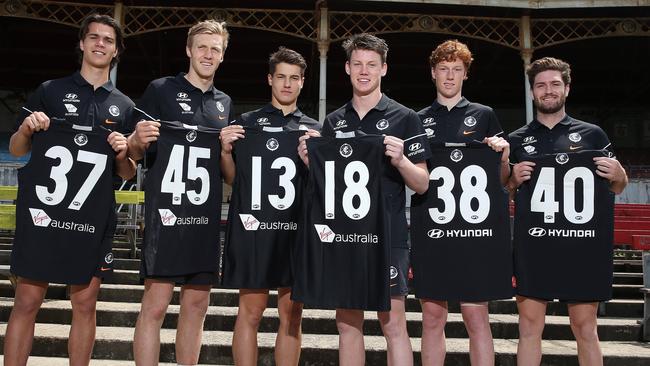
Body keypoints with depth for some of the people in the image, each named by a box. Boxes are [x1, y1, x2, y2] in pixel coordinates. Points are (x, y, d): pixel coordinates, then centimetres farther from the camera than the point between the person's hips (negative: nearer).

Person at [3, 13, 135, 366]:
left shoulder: (124, 106, 12)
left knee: (85, 305, 6)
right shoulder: (50, 91, 7)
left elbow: (128, 173, 15)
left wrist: (123, 154, -7)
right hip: (42, 213, -1)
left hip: (93, 220, 2)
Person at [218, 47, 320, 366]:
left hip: (298, 230, 2)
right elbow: (233, 179, 10)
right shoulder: (247, 123, 8)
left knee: (292, 314, 7)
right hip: (253, 227, -2)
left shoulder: (314, 130, 12)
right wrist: (226, 152, -8)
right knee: (250, 311, 1)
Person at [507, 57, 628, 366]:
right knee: (529, 325, 3)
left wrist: (618, 175, -7)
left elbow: (618, 188, 15)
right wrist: (514, 178, -5)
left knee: (585, 327, 5)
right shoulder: (517, 140, 10)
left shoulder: (592, 134, 9)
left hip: (582, 245, 0)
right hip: (532, 246, 1)